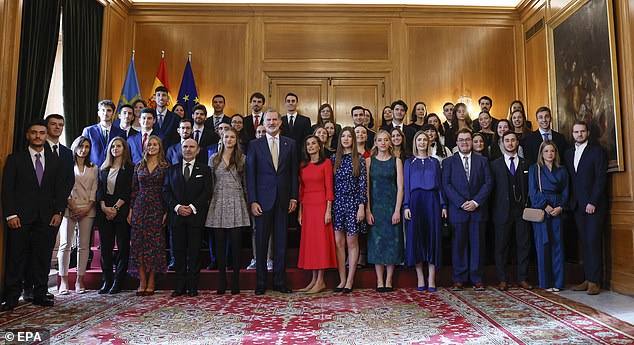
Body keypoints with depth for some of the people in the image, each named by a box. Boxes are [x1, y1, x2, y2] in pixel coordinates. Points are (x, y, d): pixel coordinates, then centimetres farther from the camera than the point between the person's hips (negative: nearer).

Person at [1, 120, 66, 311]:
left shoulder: (56, 161, 12)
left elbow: (61, 190, 10)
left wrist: (58, 212, -1)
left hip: (47, 218, 2)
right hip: (20, 217, -2)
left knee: (43, 257, 5)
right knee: (16, 257, 2)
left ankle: (40, 294, 13)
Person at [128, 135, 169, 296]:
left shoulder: (165, 166, 2)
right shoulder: (139, 166, 10)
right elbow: (134, 189, 10)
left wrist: (166, 211, -8)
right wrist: (131, 210, 5)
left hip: (157, 208, -3)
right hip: (140, 207, 3)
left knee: (154, 244, -1)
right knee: (138, 244, 0)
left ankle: (151, 283, 6)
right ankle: (142, 282, 6)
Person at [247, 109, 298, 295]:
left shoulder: (290, 144, 8)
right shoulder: (255, 145, 4)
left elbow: (294, 172, 8)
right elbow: (250, 174, 0)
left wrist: (293, 197, 1)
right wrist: (252, 201, -7)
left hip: (283, 199, 1)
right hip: (263, 199, -1)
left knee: (281, 241, 7)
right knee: (261, 242, 5)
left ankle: (280, 281, 18)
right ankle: (261, 282, 17)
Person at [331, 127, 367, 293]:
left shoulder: (359, 158, 0)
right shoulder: (334, 158, 9)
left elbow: (363, 183, -3)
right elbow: (330, 183, 9)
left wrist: (362, 206, -10)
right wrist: (329, 207, 4)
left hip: (353, 202, -3)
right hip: (337, 203, 3)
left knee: (352, 243, 3)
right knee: (339, 243, 4)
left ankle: (350, 281, 10)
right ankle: (342, 280, 13)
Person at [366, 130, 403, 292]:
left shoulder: (396, 161, 5)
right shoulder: (369, 161, 5)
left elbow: (400, 187, -1)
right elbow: (366, 187, 1)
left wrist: (397, 210, -10)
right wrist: (367, 210, -8)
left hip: (391, 205, 0)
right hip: (375, 205, 0)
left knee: (392, 240, 1)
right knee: (376, 241, 0)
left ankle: (389, 280, 10)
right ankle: (379, 281, 7)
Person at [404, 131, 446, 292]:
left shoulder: (435, 162, 13)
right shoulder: (409, 162, 10)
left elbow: (440, 185, 10)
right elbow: (406, 186, 5)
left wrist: (443, 205, 1)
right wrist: (406, 206, -6)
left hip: (432, 201, 1)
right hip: (416, 201, -1)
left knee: (433, 235, -2)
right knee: (416, 235, -3)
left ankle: (431, 279, 3)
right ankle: (420, 278, 5)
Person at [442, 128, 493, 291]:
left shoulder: (482, 161, 12)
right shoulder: (449, 162, 7)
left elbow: (488, 183, 4)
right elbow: (446, 185, -2)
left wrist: (476, 202, -9)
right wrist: (461, 203, -12)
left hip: (478, 209, 1)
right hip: (457, 210, -1)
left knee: (477, 244, 5)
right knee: (458, 245, 3)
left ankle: (476, 279, 14)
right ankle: (459, 279, 11)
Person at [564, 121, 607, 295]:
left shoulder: (597, 152, -2)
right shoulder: (569, 153, 15)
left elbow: (601, 179, -9)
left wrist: (592, 202, -14)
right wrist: (572, 201, 6)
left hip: (594, 205, -5)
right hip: (578, 206, 5)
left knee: (593, 242, -7)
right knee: (585, 243, 7)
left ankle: (594, 281, -1)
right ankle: (588, 279, 10)